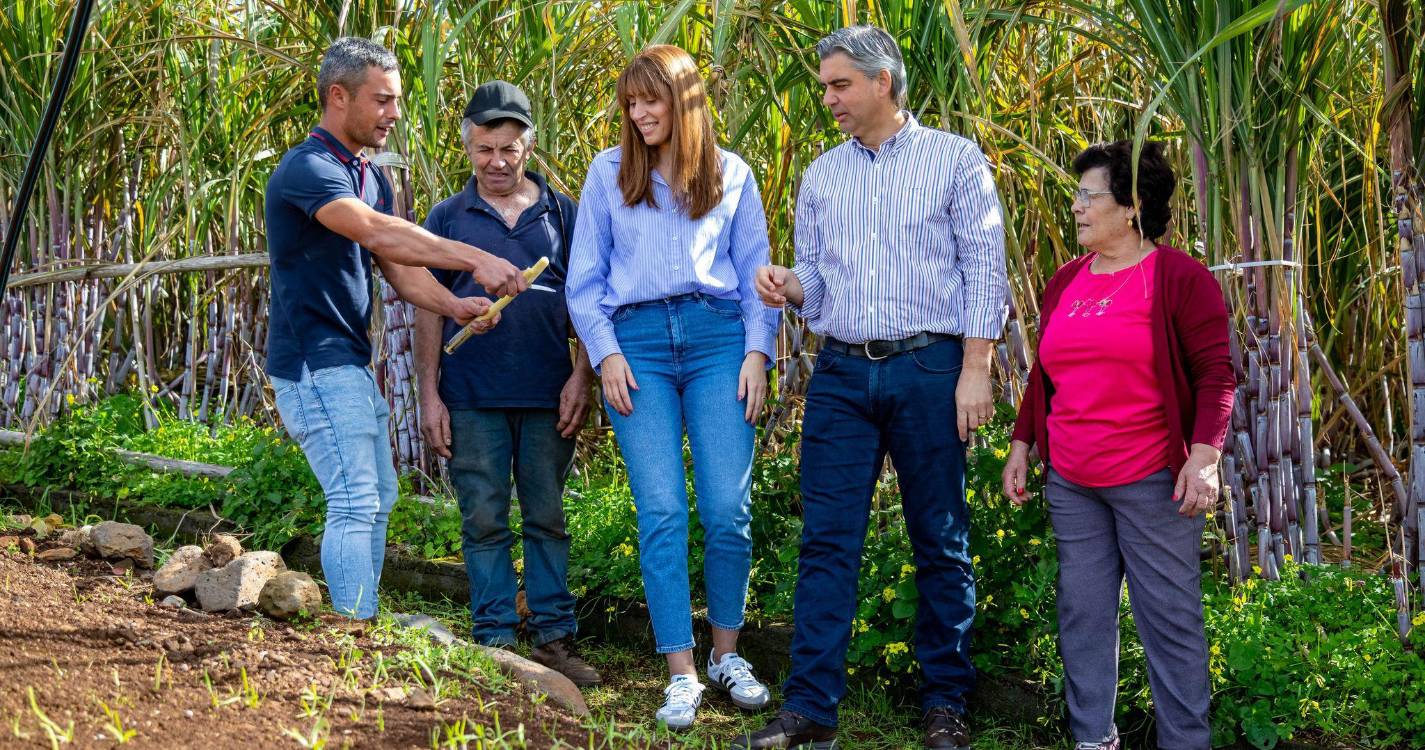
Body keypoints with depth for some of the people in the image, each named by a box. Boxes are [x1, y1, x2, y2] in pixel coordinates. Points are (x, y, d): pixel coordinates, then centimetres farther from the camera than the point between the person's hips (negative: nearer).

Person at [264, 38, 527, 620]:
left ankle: (360, 624, 22)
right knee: (355, 501, -12)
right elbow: (377, 232, -32)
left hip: (352, 362, 10)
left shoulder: (370, 177, 14)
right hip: (315, 363, -10)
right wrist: (476, 259, -36)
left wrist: (453, 305, -10)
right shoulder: (306, 168, -16)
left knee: (378, 496, 14)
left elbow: (398, 267, 10)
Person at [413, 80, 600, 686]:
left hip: (548, 396, 1)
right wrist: (428, 395, 0)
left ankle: (554, 637, 13)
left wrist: (581, 378, -3)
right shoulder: (448, 217, 7)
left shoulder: (562, 213, 8)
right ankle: (495, 641, 10)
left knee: (548, 520, 6)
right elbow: (428, 311, 6)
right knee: (484, 522, 3)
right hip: (471, 399, -1)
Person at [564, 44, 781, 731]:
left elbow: (756, 274, 13)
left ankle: (726, 655, 13)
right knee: (661, 513, -7)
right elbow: (584, 278, 11)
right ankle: (681, 675, -1)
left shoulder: (731, 174, 14)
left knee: (728, 509, -6)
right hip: (637, 339, 0)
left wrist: (758, 351, 0)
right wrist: (606, 353, -1)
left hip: (717, 335, 0)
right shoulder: (608, 172, 13)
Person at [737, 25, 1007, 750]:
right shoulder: (822, 175, 15)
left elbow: (984, 270, -2)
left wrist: (973, 372, -10)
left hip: (929, 369, -3)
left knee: (942, 545, 4)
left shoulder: (955, 159, 3)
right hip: (841, 372, 4)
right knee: (827, 542, 0)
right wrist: (787, 285, -6)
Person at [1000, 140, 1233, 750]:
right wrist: (1022, 444, 16)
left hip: (1153, 481, -6)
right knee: (1083, 612, 9)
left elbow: (1215, 374, -10)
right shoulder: (1065, 282, 12)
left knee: (1169, 615, 0)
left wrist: (1204, 455, -19)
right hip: (1071, 483, 6)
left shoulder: (1180, 278, -6)